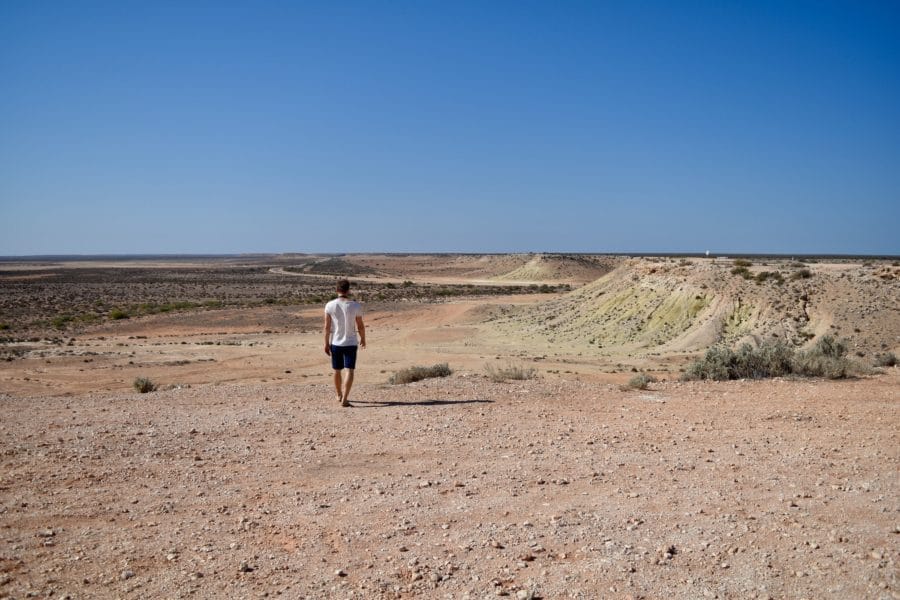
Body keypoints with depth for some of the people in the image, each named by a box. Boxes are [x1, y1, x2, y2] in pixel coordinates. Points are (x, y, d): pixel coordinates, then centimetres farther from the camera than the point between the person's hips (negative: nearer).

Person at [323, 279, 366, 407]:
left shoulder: (330, 305, -6)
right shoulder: (355, 306, -8)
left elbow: (327, 327, -5)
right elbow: (360, 326, -1)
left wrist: (326, 343, 3)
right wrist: (363, 339, 15)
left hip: (335, 343, 2)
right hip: (351, 343, -2)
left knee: (337, 370, 17)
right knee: (349, 370, -3)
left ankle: (339, 395, 34)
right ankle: (344, 399, -15)